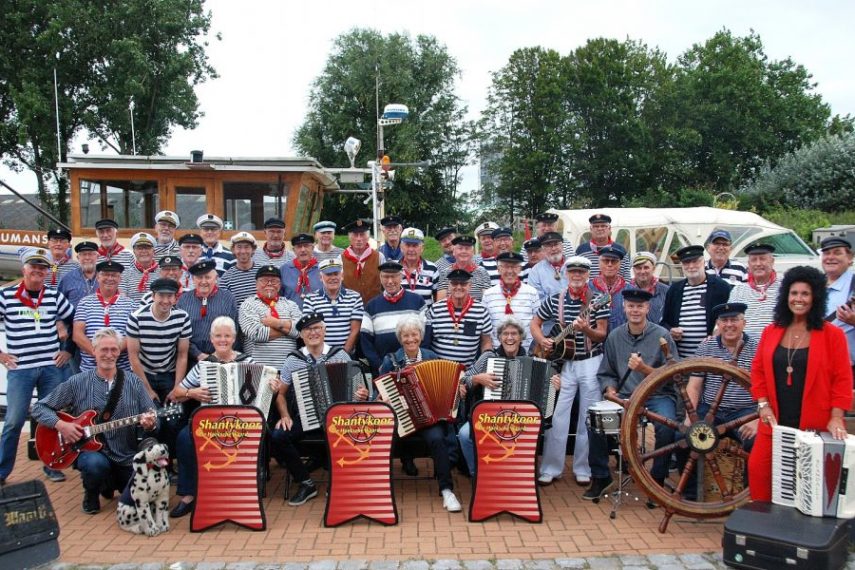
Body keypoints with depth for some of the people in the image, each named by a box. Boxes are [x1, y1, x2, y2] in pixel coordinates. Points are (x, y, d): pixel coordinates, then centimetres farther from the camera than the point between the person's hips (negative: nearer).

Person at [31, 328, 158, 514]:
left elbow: (153, 418, -2)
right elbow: (39, 407, 1)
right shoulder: (77, 383, -4)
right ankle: (91, 494, 0)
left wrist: (150, 423, -26)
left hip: (127, 456, 2)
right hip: (90, 450, -2)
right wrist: (60, 425, -17)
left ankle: (111, 482, 29)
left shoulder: (133, 382, -1)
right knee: (96, 463, -36)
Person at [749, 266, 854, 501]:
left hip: (815, 425, -3)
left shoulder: (832, 335, -2)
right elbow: (757, 370, 10)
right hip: (775, 422, 3)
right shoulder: (771, 332, 8)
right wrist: (763, 404, 0)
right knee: (758, 468, 0)